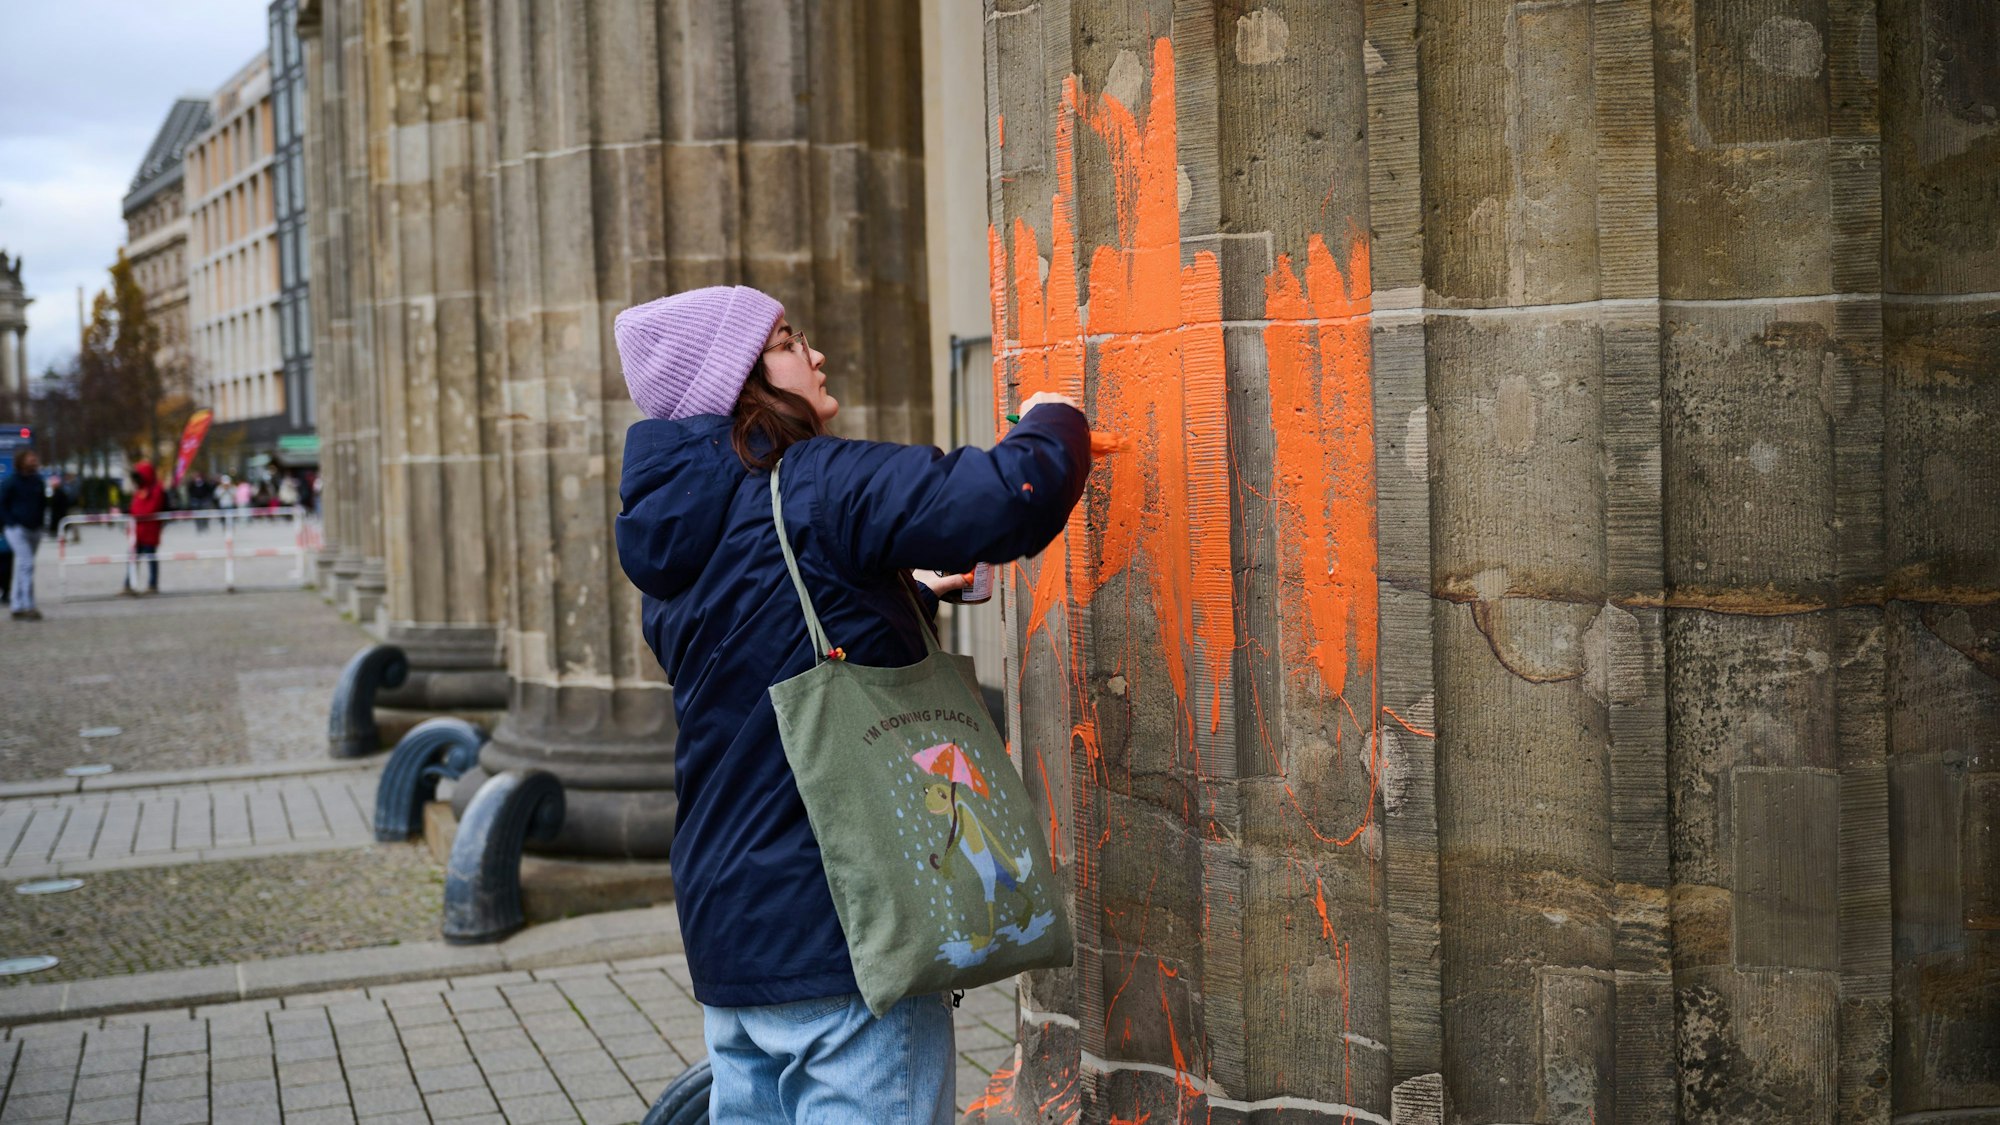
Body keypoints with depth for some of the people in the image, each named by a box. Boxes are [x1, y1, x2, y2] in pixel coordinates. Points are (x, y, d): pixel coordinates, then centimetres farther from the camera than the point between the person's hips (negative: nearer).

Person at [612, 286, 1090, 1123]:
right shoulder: (815, 486, -14)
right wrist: (1052, 427, -4)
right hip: (841, 924, -9)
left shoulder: (671, 541, 12)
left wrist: (907, 601, 26)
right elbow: (1010, 502, -24)